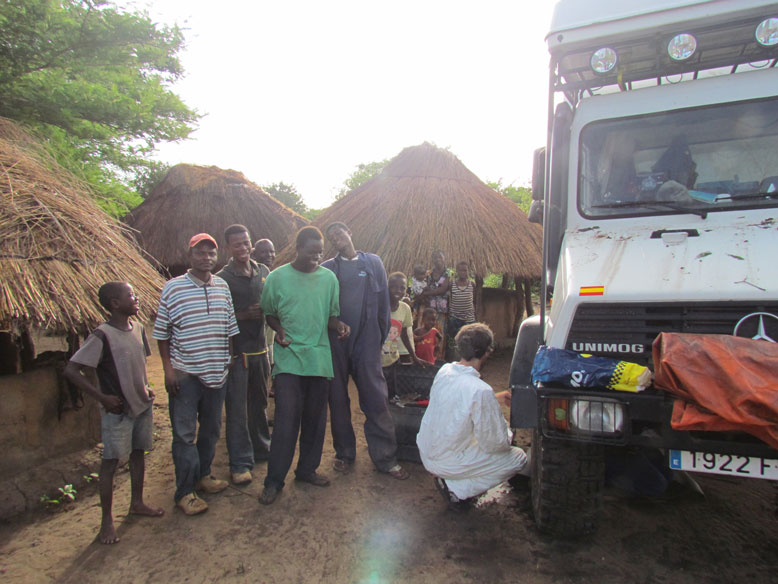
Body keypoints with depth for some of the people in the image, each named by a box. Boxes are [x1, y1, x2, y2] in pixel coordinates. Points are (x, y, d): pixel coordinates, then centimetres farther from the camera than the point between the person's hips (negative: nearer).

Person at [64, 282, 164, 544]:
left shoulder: (137, 328, 2)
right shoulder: (102, 336, -20)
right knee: (110, 462, 5)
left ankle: (137, 502, 35)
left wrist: (146, 387, 6)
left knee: (138, 453, 18)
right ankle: (107, 520, 18)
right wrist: (102, 397, -18)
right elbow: (71, 370, -21)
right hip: (117, 410, -7)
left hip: (142, 404, 7)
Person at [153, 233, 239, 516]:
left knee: (211, 429, 16)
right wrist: (168, 368, -8)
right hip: (184, 374, -4)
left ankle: (203, 475, 35)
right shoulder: (173, 288, -6)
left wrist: (230, 359, 11)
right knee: (184, 434, 2)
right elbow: (162, 333, -4)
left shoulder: (222, 287, 6)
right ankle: (185, 492, 14)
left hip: (216, 372, 5)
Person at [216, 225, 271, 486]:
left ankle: (261, 448, 35)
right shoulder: (223, 278, -8)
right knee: (236, 408, 1)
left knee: (259, 402, 18)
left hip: (259, 347, 5)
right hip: (236, 350, -5)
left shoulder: (263, 271, 7)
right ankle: (240, 463, 12)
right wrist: (244, 315, -22)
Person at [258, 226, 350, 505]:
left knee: (315, 417, 12)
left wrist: (339, 325, -8)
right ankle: (274, 480, 10)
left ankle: (307, 469, 30)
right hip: (289, 358, -3)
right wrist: (279, 330, -11)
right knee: (287, 419, -5)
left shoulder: (328, 278, 6)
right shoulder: (277, 277, -2)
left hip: (319, 357, 3)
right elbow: (269, 313, 8)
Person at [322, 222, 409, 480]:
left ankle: (386, 457, 11)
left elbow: (383, 301, 8)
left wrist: (382, 336, 6)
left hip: (367, 342, 0)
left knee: (376, 399, 0)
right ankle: (344, 453, 25)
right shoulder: (326, 268, 6)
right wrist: (333, 332, -2)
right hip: (335, 343, 1)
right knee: (338, 400, 10)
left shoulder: (373, 262, 7)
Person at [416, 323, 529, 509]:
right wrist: (508, 435, 4)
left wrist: (494, 399, 16)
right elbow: (494, 444, -18)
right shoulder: (481, 391, -28)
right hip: (445, 463, -7)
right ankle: (456, 488, -1)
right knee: (519, 458, 6)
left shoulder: (444, 370, -6)